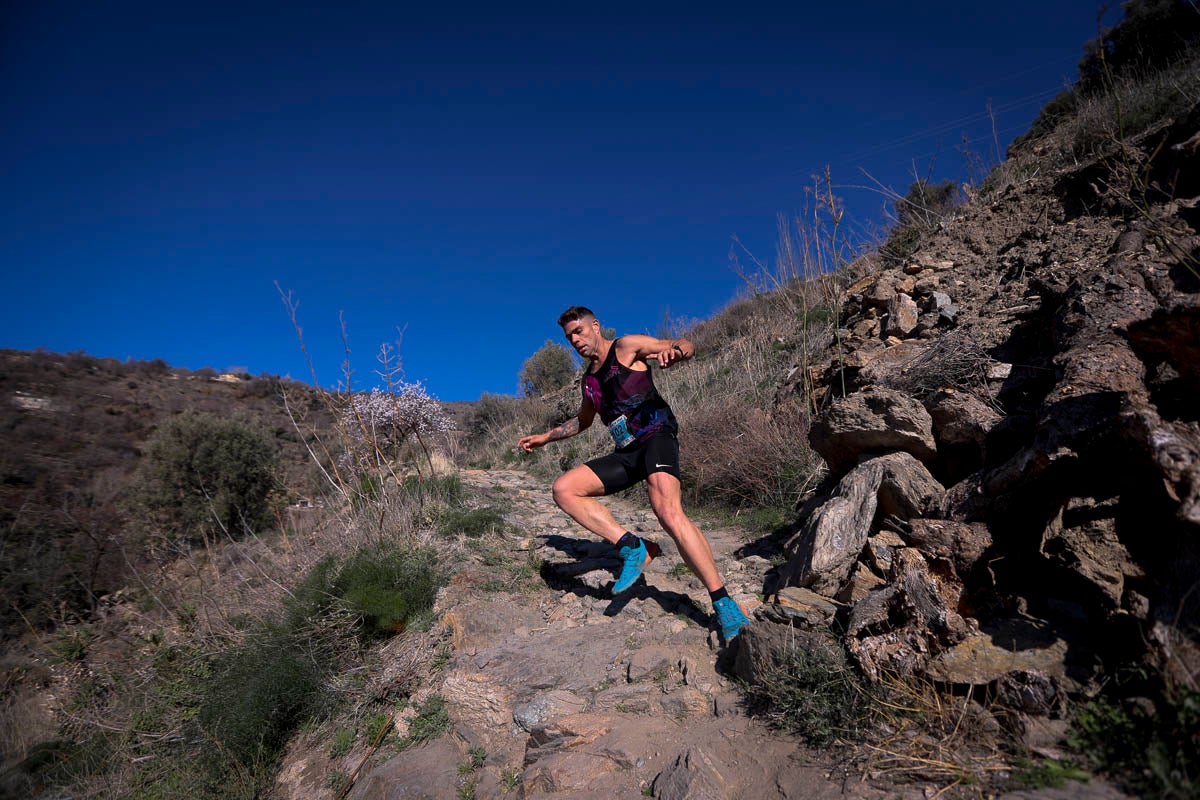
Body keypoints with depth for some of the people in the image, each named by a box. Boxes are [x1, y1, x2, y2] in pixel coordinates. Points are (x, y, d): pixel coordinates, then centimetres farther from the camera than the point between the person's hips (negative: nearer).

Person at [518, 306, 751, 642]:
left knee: (668, 512, -32)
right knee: (564, 489, -9)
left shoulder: (626, 347, 3)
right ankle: (633, 548, -12)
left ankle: (724, 605, -25)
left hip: (657, 437, -7)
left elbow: (688, 346, -7)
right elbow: (583, 420, 41)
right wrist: (545, 437, 37)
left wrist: (673, 351, -31)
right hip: (627, 454, 8)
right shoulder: (589, 379, 23)